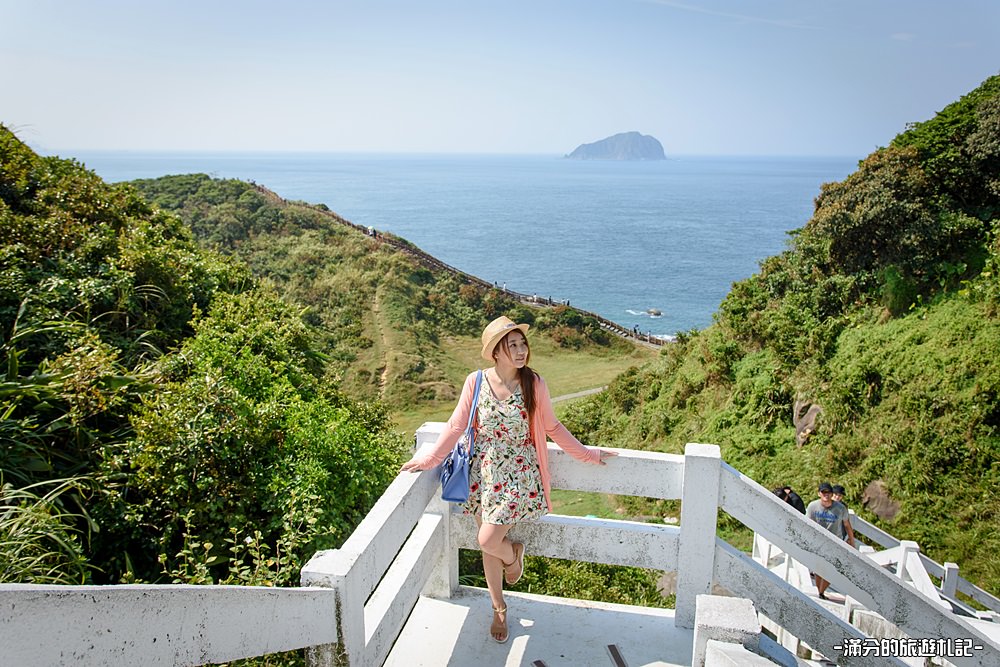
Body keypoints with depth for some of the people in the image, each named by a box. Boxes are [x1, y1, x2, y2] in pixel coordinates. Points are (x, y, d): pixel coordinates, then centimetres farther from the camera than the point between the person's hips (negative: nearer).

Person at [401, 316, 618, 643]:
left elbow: (553, 427, 3)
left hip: (519, 473, -2)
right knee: (490, 547, 12)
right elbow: (456, 426, 0)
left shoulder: (533, 383, -9)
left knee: (488, 541, -13)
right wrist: (429, 458, -1)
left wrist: (587, 454, 6)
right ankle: (499, 609, 35)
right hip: (485, 473, 2)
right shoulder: (476, 381, -7)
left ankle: (513, 553, 24)